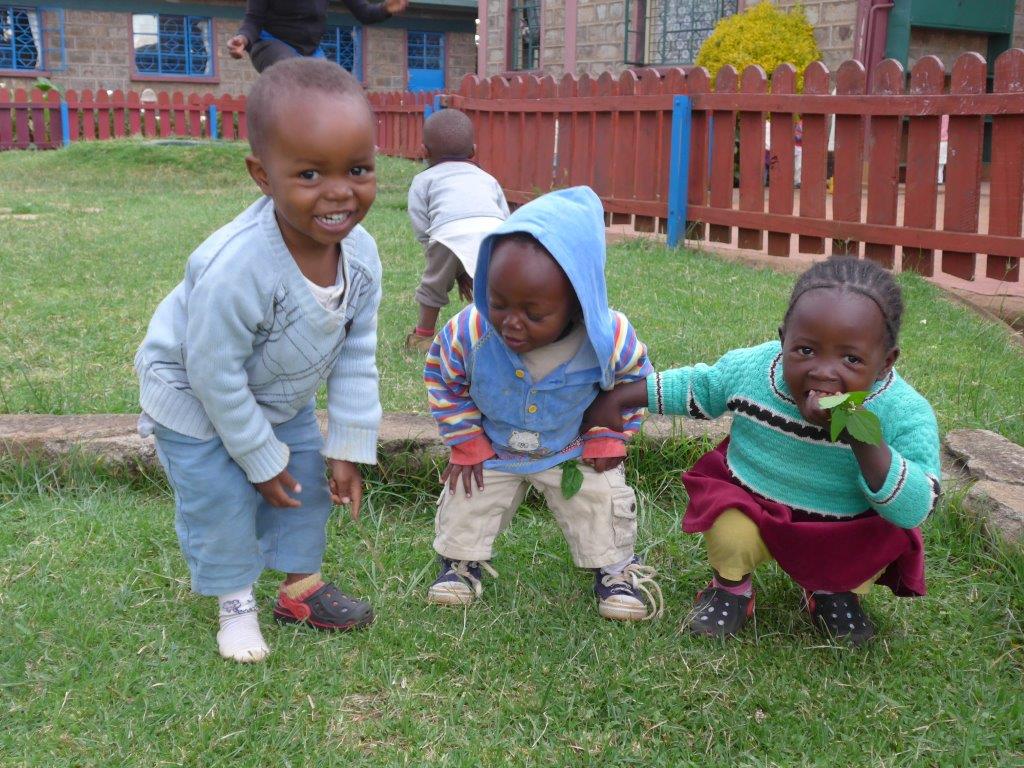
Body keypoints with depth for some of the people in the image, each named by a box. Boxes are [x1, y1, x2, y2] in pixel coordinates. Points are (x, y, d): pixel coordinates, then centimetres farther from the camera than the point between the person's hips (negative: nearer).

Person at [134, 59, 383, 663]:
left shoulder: (360, 254, -24)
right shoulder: (234, 269, -43)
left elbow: (358, 357, -11)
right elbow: (216, 376, -30)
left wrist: (349, 448, -9)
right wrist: (262, 459, -19)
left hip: (281, 395, 6)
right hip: (194, 395, -6)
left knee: (308, 475, 13)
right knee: (221, 497, -3)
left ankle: (302, 586, 34)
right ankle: (236, 601, 22)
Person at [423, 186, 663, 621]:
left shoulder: (610, 340, -34)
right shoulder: (470, 332, -33)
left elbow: (634, 382, -9)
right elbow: (443, 378, -11)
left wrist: (607, 439, -7)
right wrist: (465, 444, -9)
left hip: (575, 451, 0)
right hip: (492, 450, 1)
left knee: (602, 503, 6)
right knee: (466, 502, 8)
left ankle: (614, 568, 32)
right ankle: (461, 559, 36)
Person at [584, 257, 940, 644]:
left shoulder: (906, 414, -24)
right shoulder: (750, 368, -18)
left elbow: (914, 511, -30)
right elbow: (695, 386, 5)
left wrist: (864, 440, -44)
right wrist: (619, 397, 3)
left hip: (844, 532, 1)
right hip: (751, 507, 0)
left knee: (890, 536, -25)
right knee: (730, 531, -30)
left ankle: (836, 590, 10)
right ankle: (731, 586, 8)